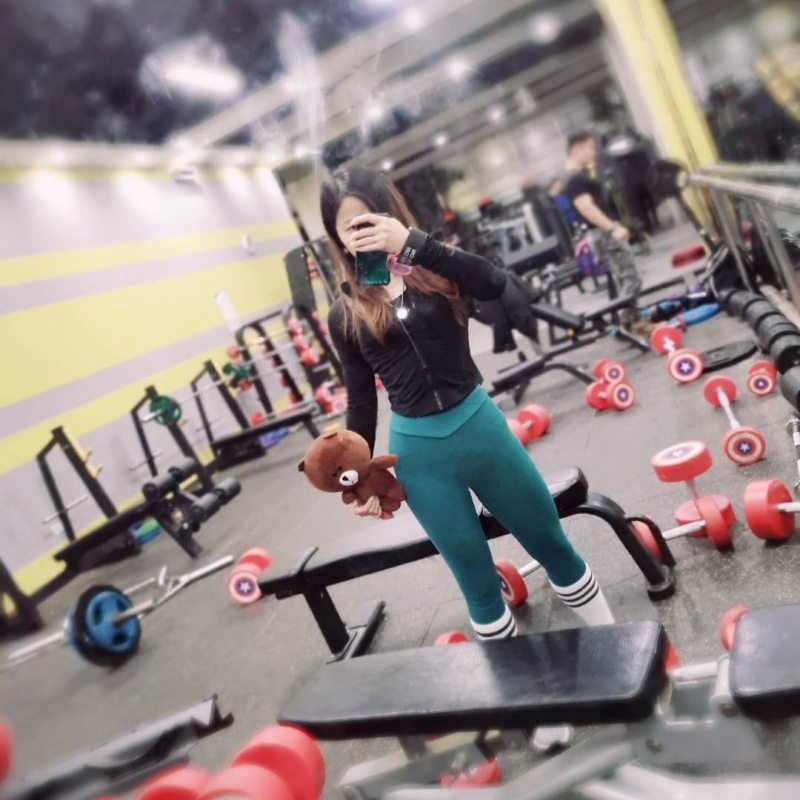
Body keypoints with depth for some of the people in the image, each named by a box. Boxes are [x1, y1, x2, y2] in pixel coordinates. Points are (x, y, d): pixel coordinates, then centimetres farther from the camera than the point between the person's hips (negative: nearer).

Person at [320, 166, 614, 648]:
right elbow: (362, 399, 7)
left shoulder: (435, 270, -2)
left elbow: (495, 284, -24)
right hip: (418, 450, 0)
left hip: (478, 424, 0)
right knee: (475, 577, 12)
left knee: (551, 544, 15)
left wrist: (412, 242, -29)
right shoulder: (346, 315, 0)